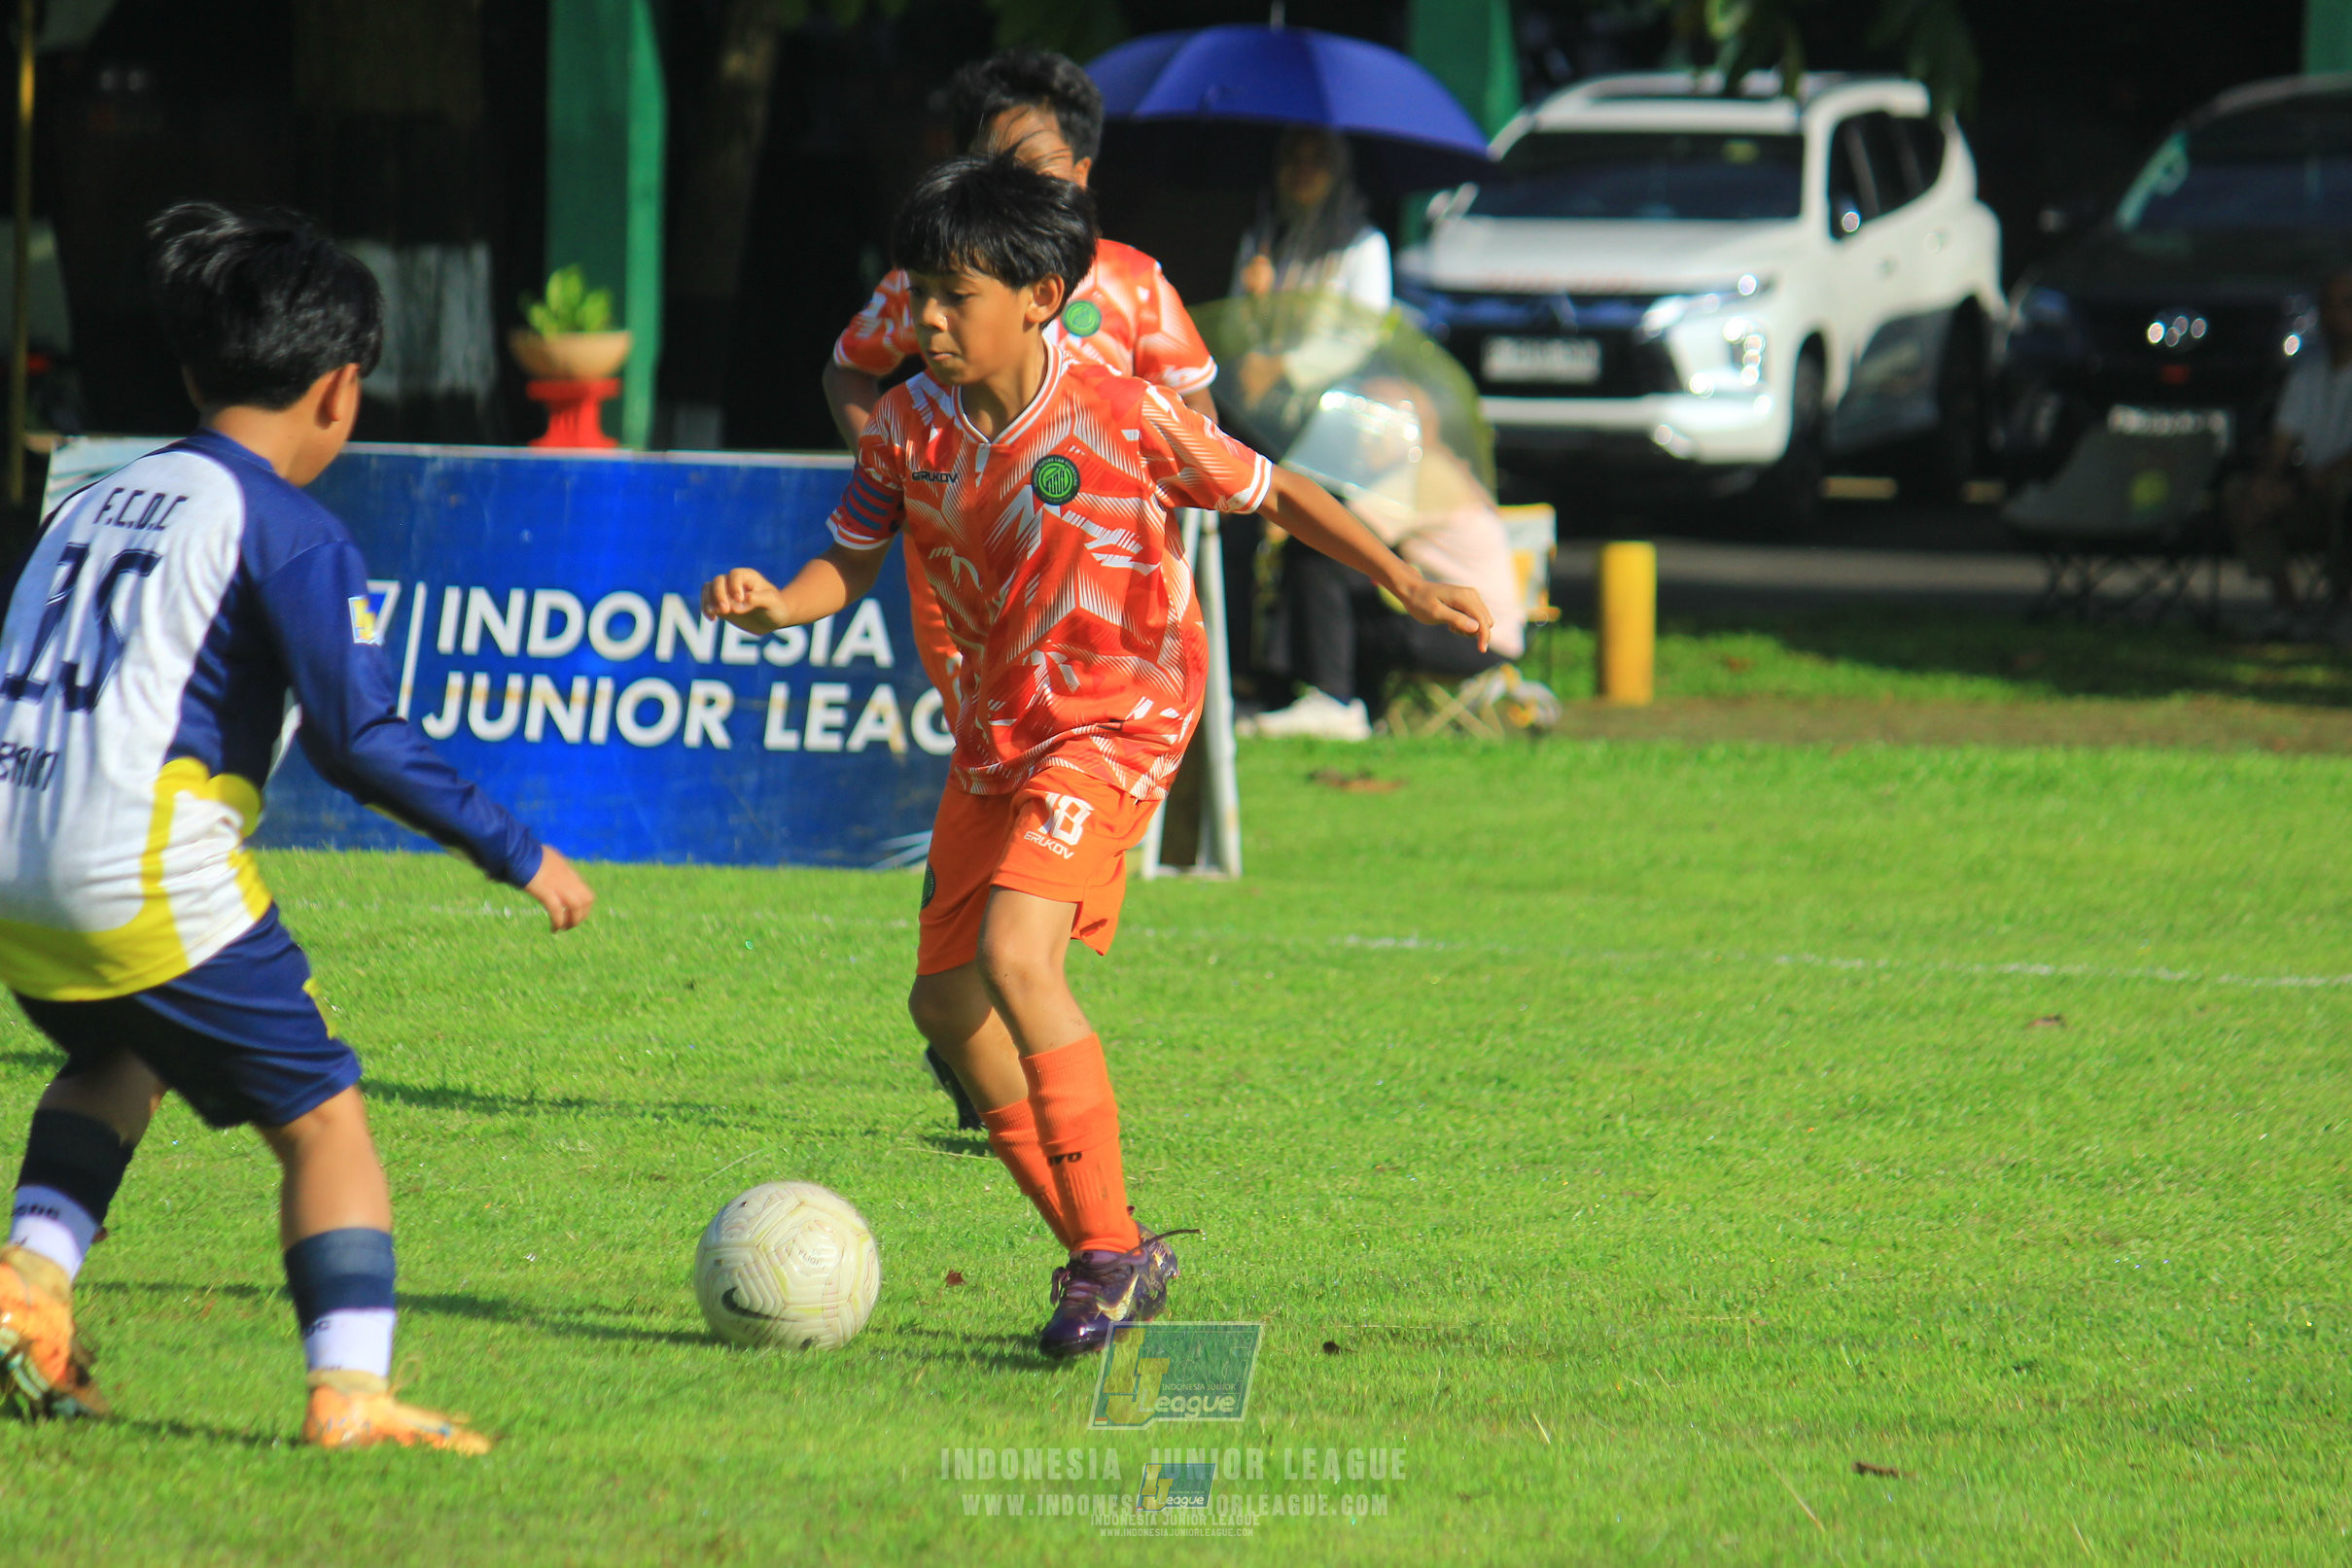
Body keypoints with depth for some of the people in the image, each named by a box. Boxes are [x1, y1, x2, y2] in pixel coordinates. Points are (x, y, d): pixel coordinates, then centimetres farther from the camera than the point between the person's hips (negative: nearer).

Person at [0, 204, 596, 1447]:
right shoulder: (288, 531, -3)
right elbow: (360, 737, -10)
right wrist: (515, 853, -3)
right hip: (154, 877, -7)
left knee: (117, 1061, 33)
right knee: (325, 1119, 2)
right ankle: (350, 1387, -10)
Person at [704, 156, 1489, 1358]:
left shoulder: (1123, 419, -16)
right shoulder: (909, 426, -3)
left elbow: (1272, 494, -4)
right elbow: (853, 562, 5)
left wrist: (1408, 587, -8)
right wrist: (774, 607, -18)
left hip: (1114, 721, -7)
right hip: (994, 736, 7)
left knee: (1014, 957, -26)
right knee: (946, 997, 9)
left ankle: (1114, 1250, -17)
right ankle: (1099, 1258, 22)